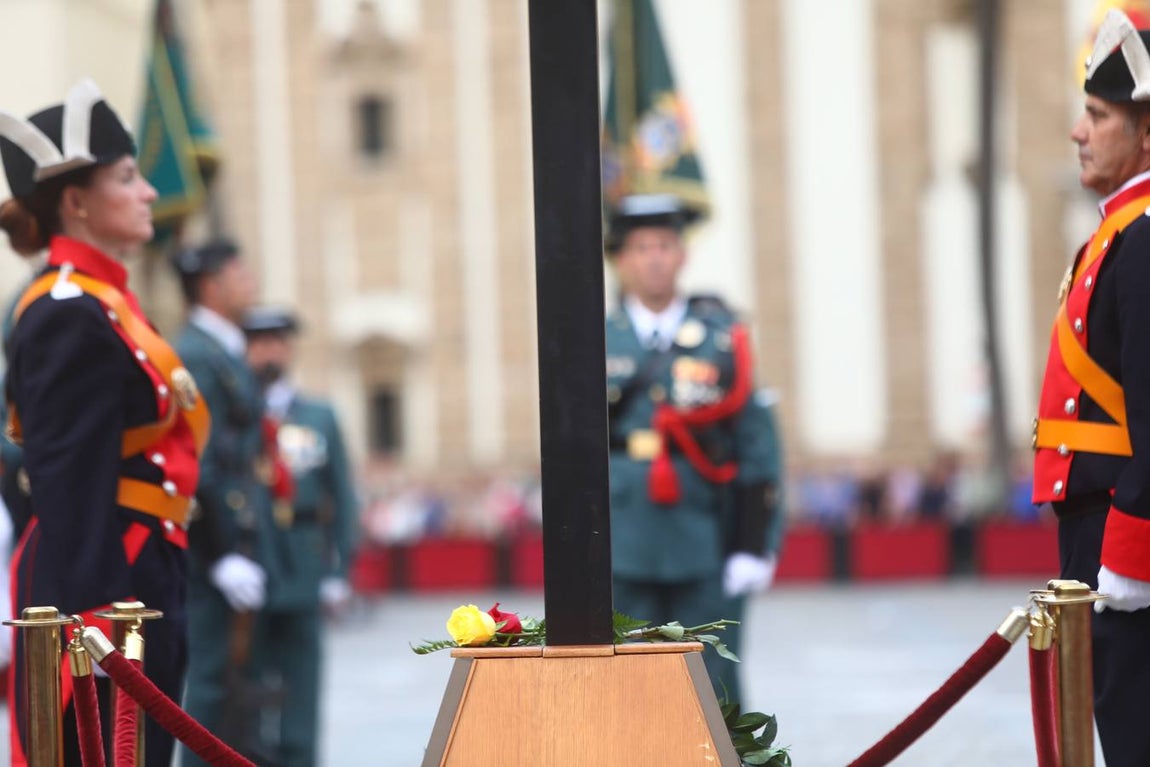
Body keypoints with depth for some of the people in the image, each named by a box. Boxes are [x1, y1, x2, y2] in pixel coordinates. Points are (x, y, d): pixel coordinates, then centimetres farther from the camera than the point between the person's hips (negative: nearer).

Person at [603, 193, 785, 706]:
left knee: (712, 689, 3)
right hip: (624, 557, 0)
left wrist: (755, 546, -4)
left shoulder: (721, 337, 4)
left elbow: (758, 447, 3)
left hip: (707, 554, 0)